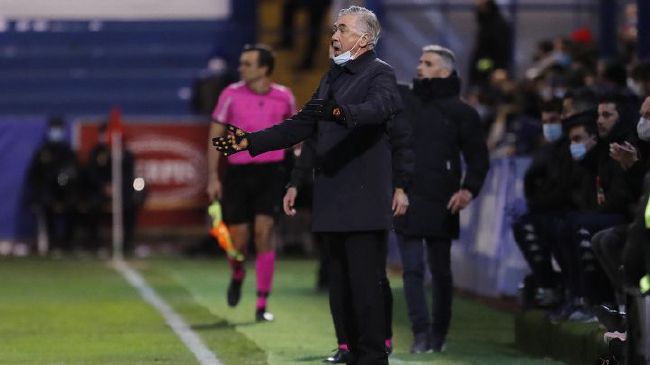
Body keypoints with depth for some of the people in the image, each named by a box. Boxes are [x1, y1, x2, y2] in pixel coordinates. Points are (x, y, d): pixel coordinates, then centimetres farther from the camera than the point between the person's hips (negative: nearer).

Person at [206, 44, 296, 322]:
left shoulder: (284, 97, 0)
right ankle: (237, 275, 39)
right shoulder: (231, 95, -3)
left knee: (263, 232, -12)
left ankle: (262, 306, -6)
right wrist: (213, 178, -4)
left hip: (271, 172, 0)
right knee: (238, 240, 1)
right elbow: (215, 135, 1)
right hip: (238, 172, 0)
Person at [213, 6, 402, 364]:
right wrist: (249, 142, 12)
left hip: (363, 201, -8)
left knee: (365, 286, -8)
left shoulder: (380, 74, -6)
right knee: (341, 290, 10)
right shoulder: (333, 76, 18)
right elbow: (301, 125, 20)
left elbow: (377, 107, -28)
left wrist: (338, 112, -47)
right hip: (333, 201, 8)